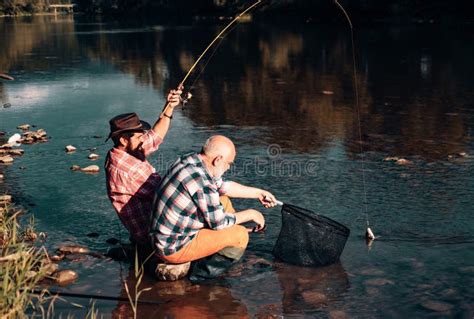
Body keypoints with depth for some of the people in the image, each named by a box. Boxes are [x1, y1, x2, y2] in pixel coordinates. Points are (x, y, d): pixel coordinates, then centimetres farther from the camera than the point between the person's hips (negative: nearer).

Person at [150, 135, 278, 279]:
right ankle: (202, 272, 5)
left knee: (224, 200, 18)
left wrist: (258, 193, 23)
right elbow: (219, 222, -16)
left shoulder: (190, 160, 2)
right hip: (173, 249, -10)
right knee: (240, 235, -12)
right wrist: (250, 214, -1)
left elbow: (223, 186, 18)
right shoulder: (201, 180, -27)